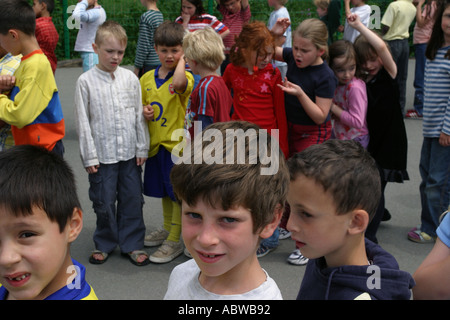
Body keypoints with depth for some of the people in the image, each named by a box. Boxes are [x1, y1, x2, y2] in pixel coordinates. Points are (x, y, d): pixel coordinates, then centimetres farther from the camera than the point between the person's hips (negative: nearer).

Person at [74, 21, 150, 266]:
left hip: (130, 153, 2)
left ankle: (132, 244, 24)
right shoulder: (86, 81, -5)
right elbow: (82, 121, -4)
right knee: (104, 202, 8)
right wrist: (89, 155, -6)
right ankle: (104, 244, 27)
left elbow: (139, 114, 7)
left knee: (132, 199, 9)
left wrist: (142, 147, 4)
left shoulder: (130, 78, 3)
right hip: (102, 154, -2)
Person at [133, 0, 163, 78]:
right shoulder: (160, 15, 9)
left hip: (149, 65, -8)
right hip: (159, 62, 8)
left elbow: (144, 46, -17)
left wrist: (137, 67, -11)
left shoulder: (145, 17, -15)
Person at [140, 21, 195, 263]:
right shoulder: (147, 78, 6)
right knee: (164, 190, 20)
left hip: (176, 142, -6)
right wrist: (144, 111, -6)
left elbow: (179, 83, -38)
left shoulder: (185, 77, -12)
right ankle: (167, 229, 38)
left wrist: (182, 60, -20)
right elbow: (141, 105, 17)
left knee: (178, 193, 0)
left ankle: (174, 241, 12)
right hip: (156, 142, 6)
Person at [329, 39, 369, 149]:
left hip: (356, 140, -8)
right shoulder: (338, 83, 1)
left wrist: (334, 108, -20)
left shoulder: (355, 87, -23)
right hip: (339, 136, 8)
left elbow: (357, 122, -25)